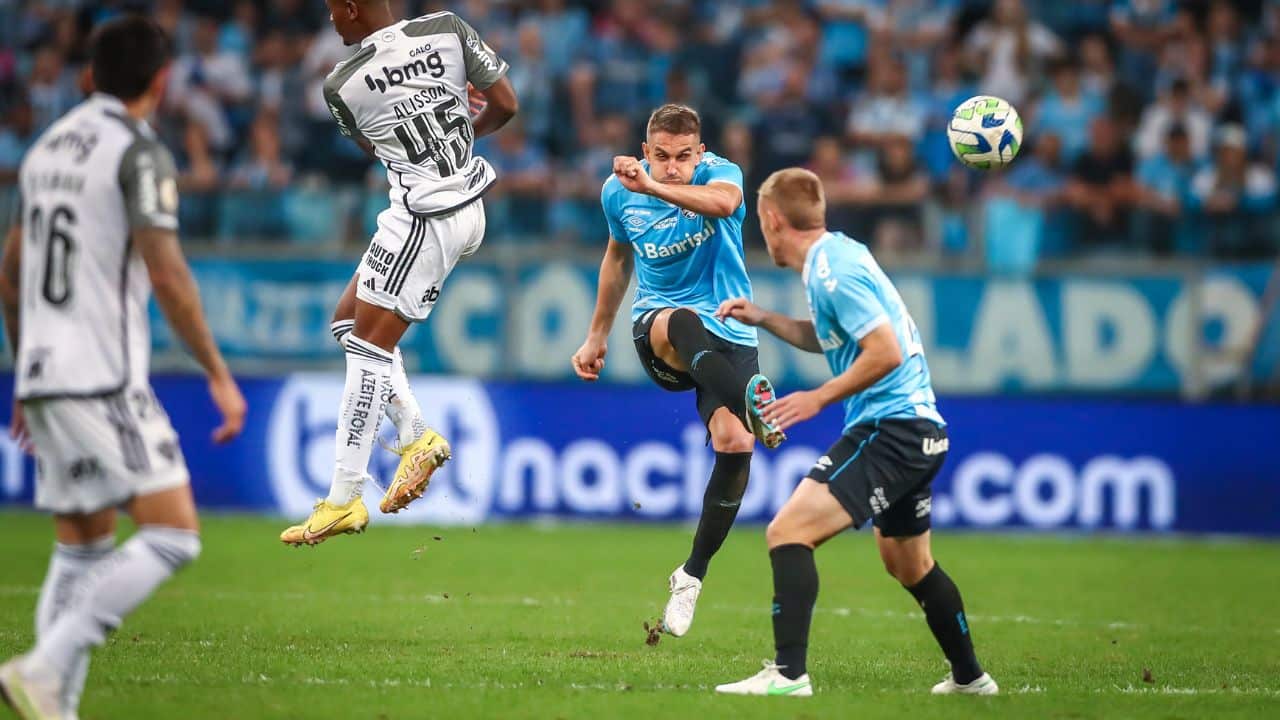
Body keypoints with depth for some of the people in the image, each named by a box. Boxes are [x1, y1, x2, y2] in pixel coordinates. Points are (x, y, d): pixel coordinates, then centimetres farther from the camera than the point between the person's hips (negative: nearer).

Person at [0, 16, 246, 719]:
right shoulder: (139, 152, -8)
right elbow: (166, 274, -16)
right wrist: (219, 376, -10)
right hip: (104, 381, -8)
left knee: (80, 550, 14)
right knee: (172, 533, -11)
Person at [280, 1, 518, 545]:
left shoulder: (341, 86, -11)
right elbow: (505, 105, 1)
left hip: (424, 218, -7)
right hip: (468, 209, 7)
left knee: (369, 347, -2)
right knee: (348, 319, 18)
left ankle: (344, 501, -3)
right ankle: (416, 436, 12)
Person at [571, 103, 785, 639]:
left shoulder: (719, 172, -11)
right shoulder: (618, 191, 0)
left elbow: (722, 201, -38)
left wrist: (652, 188, -53)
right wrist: (597, 336, 28)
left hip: (729, 335, -1)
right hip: (657, 324, 1)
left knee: (734, 444, -19)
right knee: (681, 322, -39)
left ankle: (691, 576, -1)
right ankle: (751, 402, -59)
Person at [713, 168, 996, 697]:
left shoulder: (832, 269, -16)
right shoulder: (836, 253, 14)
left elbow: (886, 351, -23)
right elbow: (823, 337, 30)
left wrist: (819, 398, -17)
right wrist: (763, 319, 21)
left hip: (890, 429, -10)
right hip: (917, 427, 10)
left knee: (788, 531, -17)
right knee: (909, 563, 25)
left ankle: (788, 673, -23)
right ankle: (969, 678, 38)